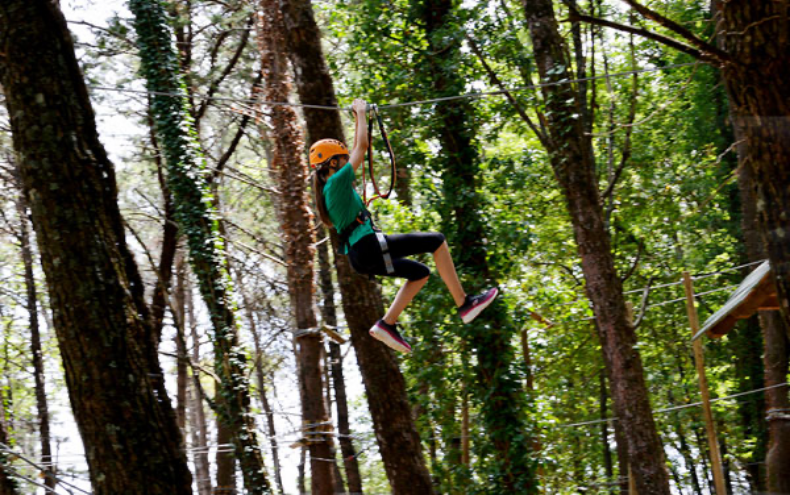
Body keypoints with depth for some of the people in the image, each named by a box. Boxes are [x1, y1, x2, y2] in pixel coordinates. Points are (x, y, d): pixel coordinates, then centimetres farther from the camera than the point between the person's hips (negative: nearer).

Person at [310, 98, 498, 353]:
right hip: (370, 248, -11)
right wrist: (361, 112, 5)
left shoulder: (329, 188, 17)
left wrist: (359, 119, 32)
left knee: (420, 273, 25)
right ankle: (464, 304, -6)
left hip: (362, 257, 11)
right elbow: (361, 148, -6)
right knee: (436, 240, -5)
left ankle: (387, 324, 16)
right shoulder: (337, 182, -8)